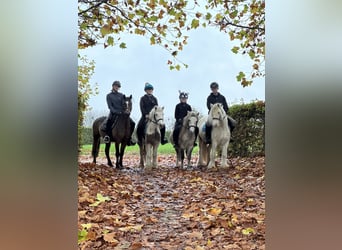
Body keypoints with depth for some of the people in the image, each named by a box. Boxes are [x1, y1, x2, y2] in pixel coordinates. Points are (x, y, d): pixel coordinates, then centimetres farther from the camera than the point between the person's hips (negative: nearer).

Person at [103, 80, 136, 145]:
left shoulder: (121, 95, 14)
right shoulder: (109, 95, 7)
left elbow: (123, 104, 7)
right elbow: (110, 106, -3)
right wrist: (116, 112, -19)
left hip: (122, 113, 3)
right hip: (113, 113, -3)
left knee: (132, 123, -13)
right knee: (109, 121, -38)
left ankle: (129, 138, -1)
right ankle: (107, 135, -25)